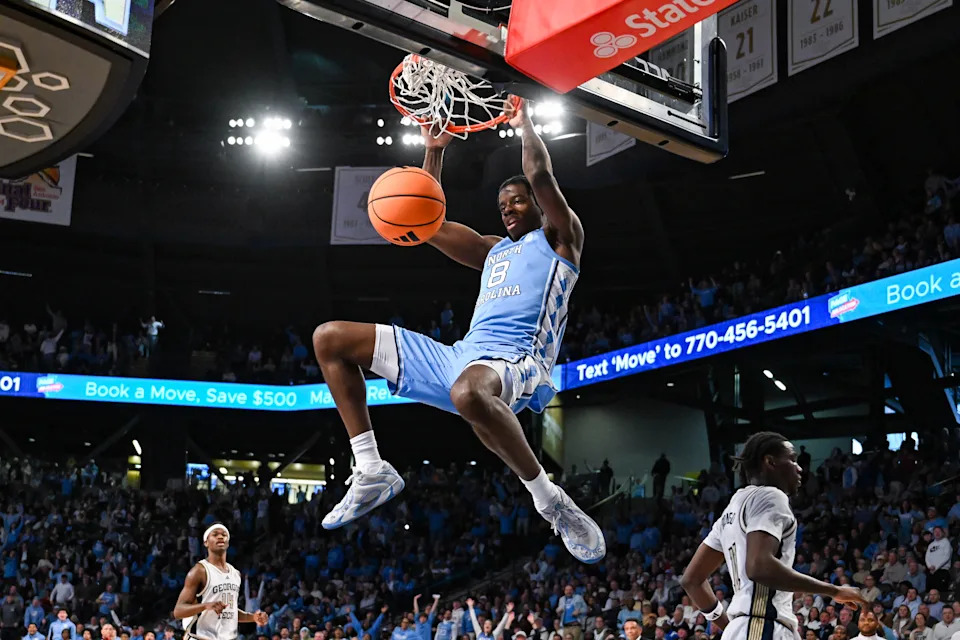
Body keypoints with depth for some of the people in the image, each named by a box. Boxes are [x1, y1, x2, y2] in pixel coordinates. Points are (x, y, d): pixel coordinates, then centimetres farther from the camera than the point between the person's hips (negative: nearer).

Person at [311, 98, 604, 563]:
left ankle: (549, 500, -27)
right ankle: (371, 472, -4)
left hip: (516, 361, -8)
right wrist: (434, 150, 26)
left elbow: (541, 177, -3)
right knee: (329, 338, 4)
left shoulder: (559, 239, 12)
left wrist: (525, 124, 13)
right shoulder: (493, 250, 31)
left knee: (468, 393, -49)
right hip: (460, 357, 8)